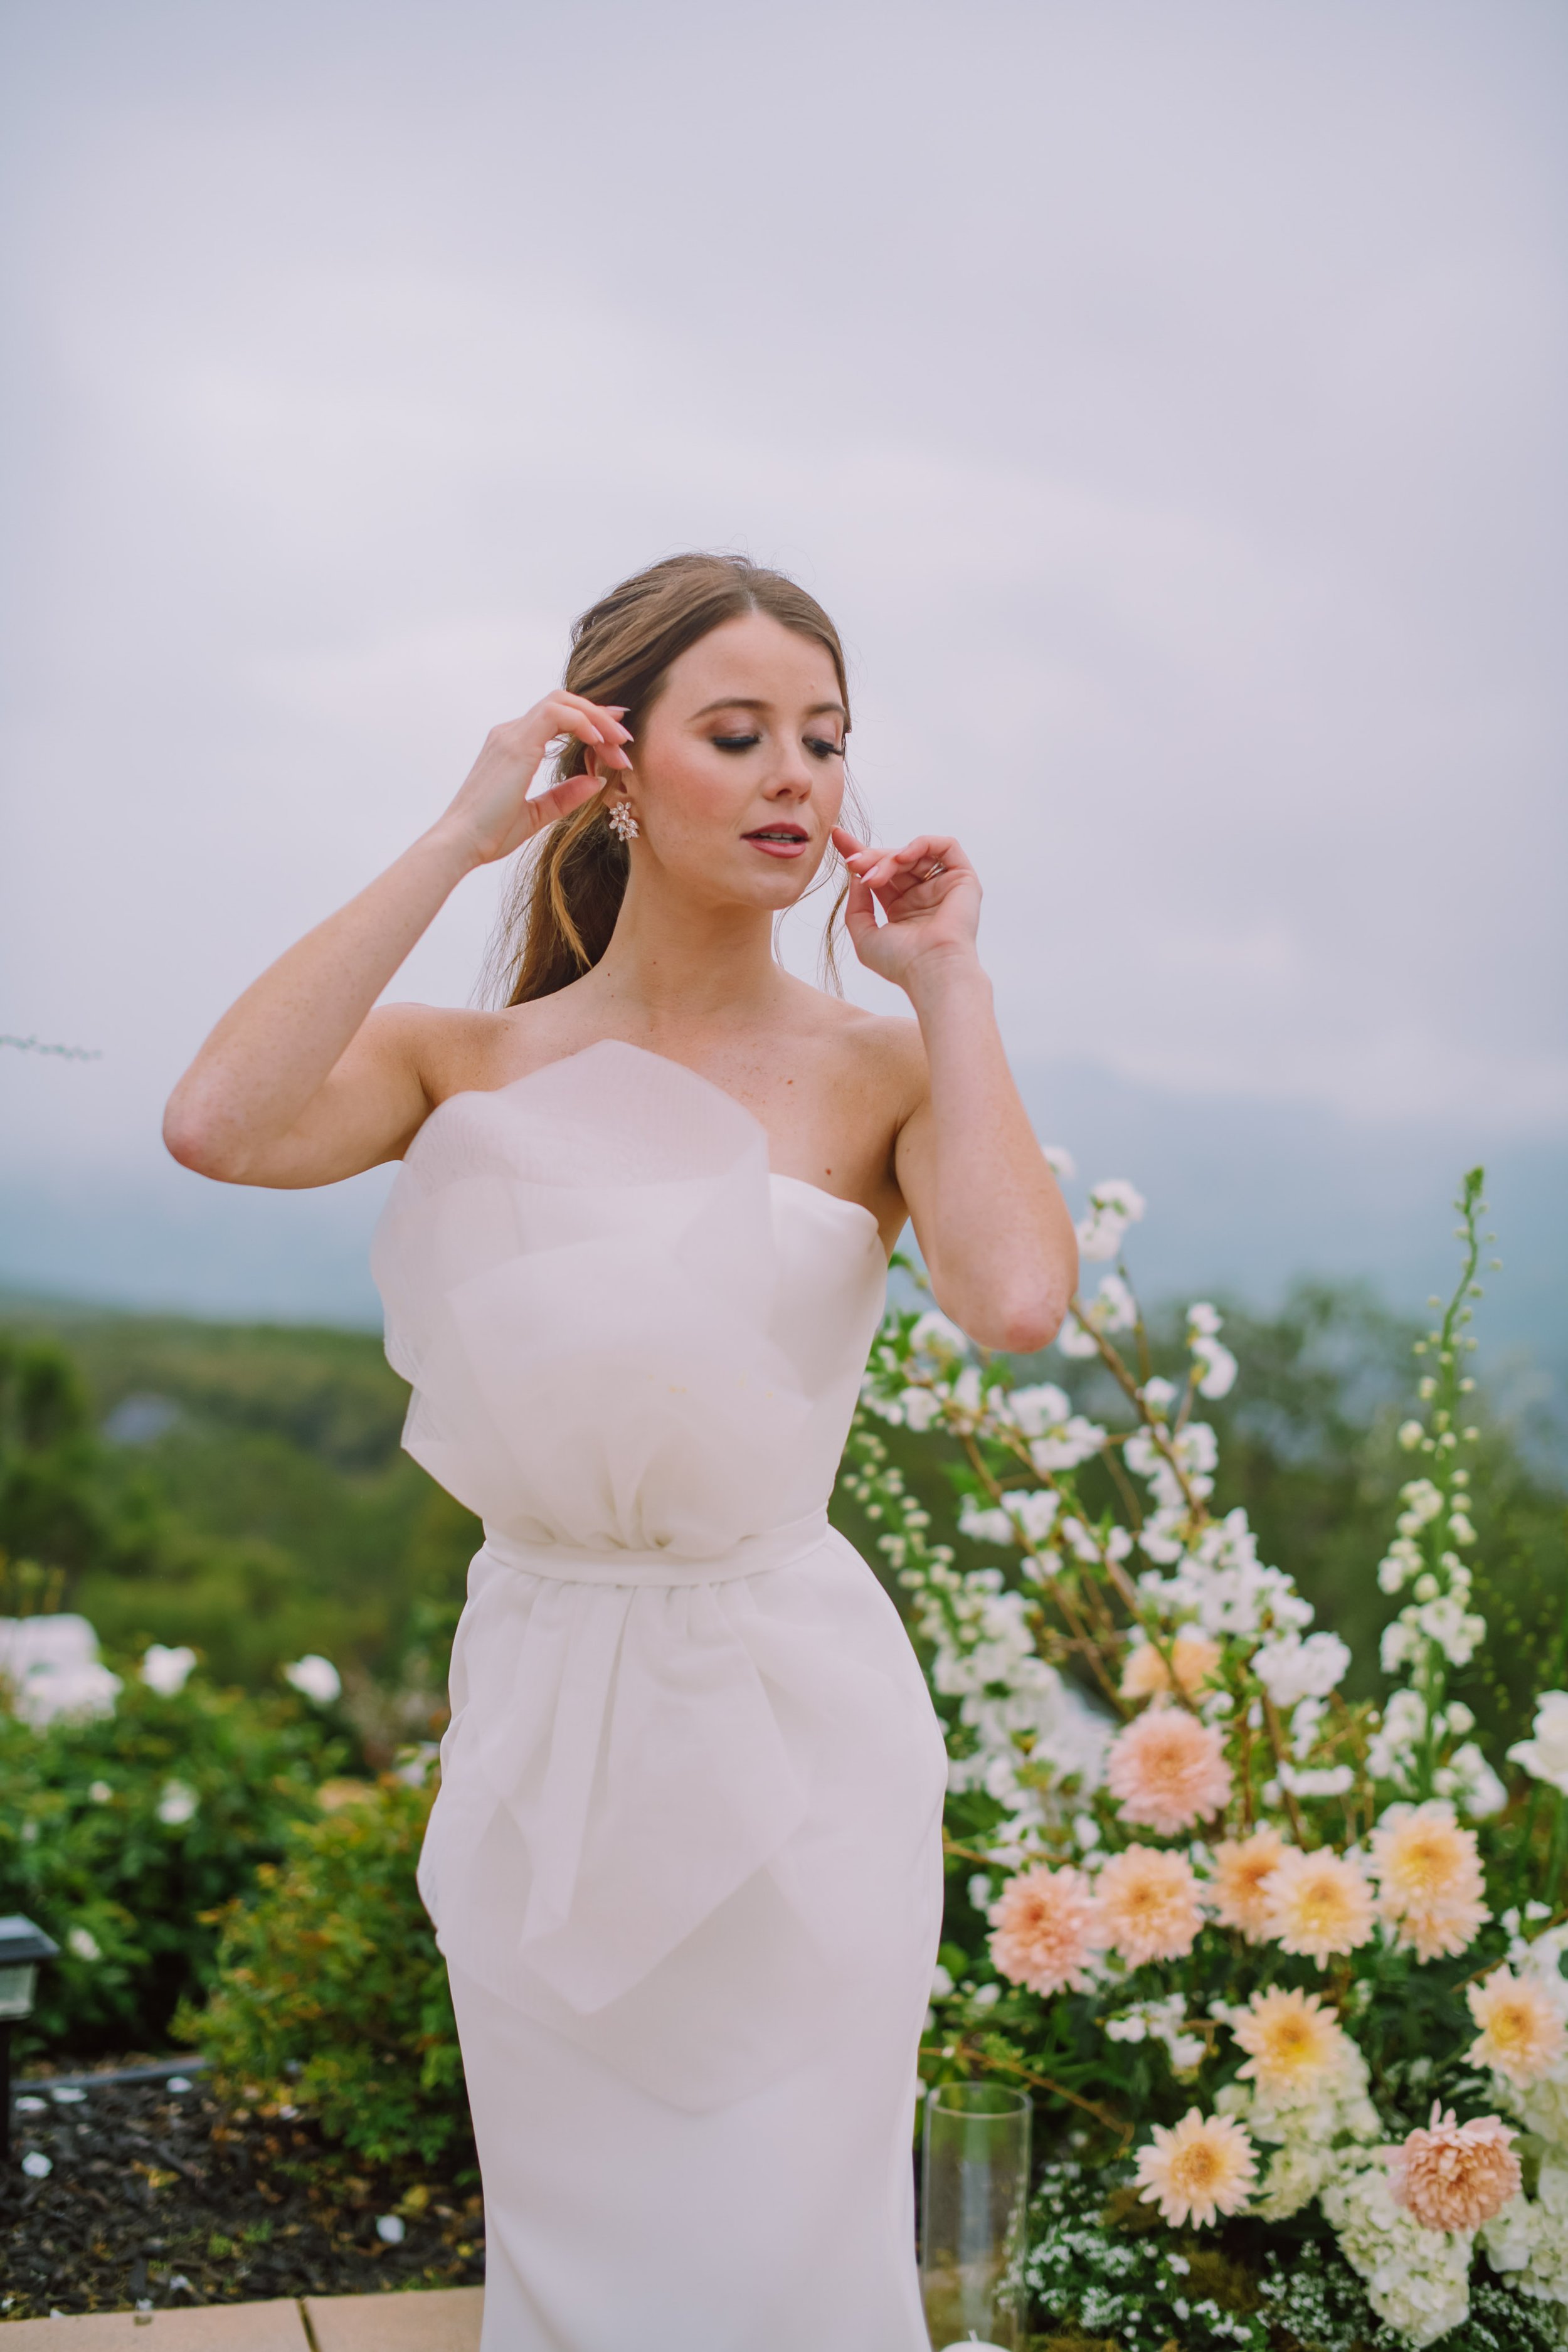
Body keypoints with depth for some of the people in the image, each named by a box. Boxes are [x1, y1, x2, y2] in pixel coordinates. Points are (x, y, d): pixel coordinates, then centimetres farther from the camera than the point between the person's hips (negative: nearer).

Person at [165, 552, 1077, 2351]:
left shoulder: (876, 1069, -5)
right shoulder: (467, 1063, -1)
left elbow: (1017, 1302, -25)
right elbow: (219, 1125, -22)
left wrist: (946, 988, -14)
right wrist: (458, 839, -16)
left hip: (791, 1713, -1)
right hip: (541, 1709, 2)